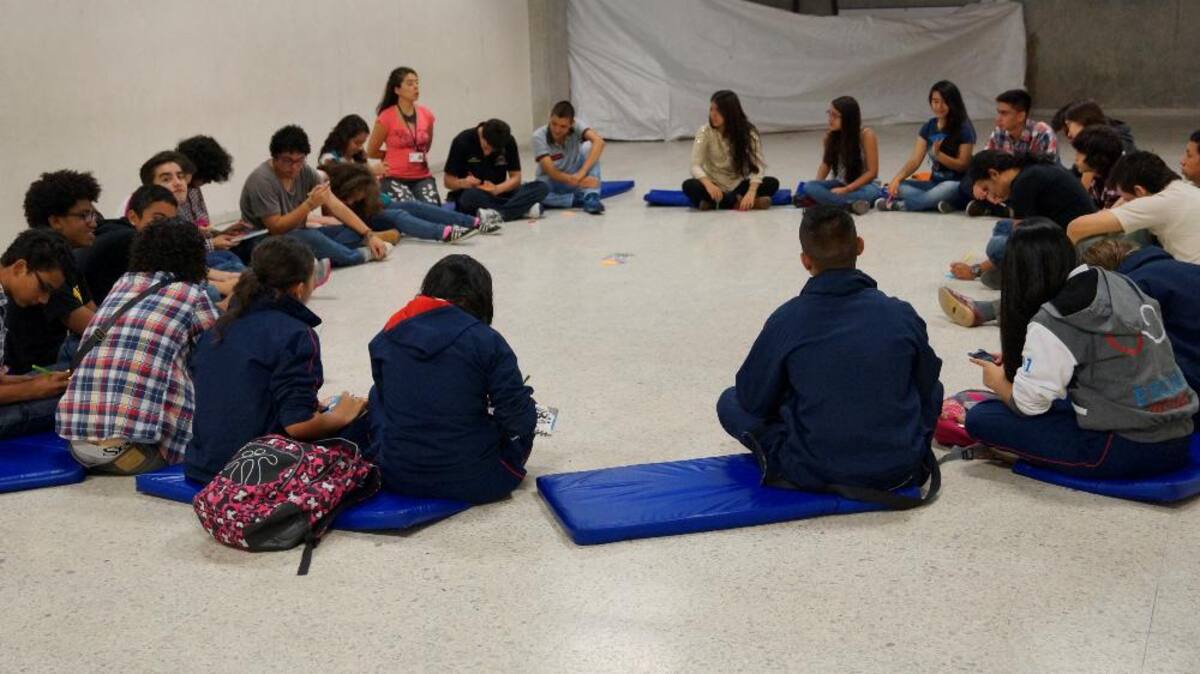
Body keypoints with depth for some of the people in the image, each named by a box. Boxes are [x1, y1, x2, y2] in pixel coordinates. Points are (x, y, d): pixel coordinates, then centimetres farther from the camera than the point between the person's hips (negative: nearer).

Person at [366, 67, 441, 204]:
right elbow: (371, 152, 5)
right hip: (394, 179, -3)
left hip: (422, 177, 4)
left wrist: (422, 156, 11)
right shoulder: (387, 118, -6)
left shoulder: (426, 115, 5)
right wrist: (394, 155, 9)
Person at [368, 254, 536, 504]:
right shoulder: (487, 341, -13)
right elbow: (519, 419, -12)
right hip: (474, 482, -2)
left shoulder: (387, 337, 0)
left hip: (396, 477, 2)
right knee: (525, 421, 27)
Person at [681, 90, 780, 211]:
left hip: (738, 186, 1)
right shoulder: (705, 132, -9)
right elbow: (695, 166, -16)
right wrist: (708, 184, -38)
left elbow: (758, 165, -16)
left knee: (772, 183, -24)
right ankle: (738, 201, -32)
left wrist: (751, 192, -35)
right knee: (689, 186, -31)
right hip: (715, 187, -1)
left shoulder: (747, 132, -8)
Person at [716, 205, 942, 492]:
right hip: (901, 471, 4)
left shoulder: (786, 320, -13)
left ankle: (780, 463, -1)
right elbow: (927, 387, 9)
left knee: (730, 402, 18)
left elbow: (754, 400, -2)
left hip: (814, 473, -3)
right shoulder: (902, 314, -6)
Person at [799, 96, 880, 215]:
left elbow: (872, 172, -16)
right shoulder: (830, 135, -4)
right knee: (809, 186, -27)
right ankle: (850, 205, -40)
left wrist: (846, 190, -24)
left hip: (862, 185, -4)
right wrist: (818, 187, -10)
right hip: (840, 184, 4)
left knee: (871, 192, -40)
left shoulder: (866, 135, -16)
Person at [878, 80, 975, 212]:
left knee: (949, 188, -40)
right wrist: (897, 178, -20)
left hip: (957, 184, -5)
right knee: (898, 187, -18)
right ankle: (945, 203, -32)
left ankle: (901, 205, -38)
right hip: (934, 183, 5)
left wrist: (938, 154, -24)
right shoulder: (929, 127, 7)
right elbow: (915, 160, -1)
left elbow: (963, 165, -8)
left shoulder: (964, 129, -7)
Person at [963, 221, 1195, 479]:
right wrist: (1023, 358, 22)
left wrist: (998, 383, 14)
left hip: (1127, 452, -8)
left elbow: (1028, 404, -7)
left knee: (981, 417, -5)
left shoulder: (1052, 322, -13)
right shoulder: (1122, 284, 8)